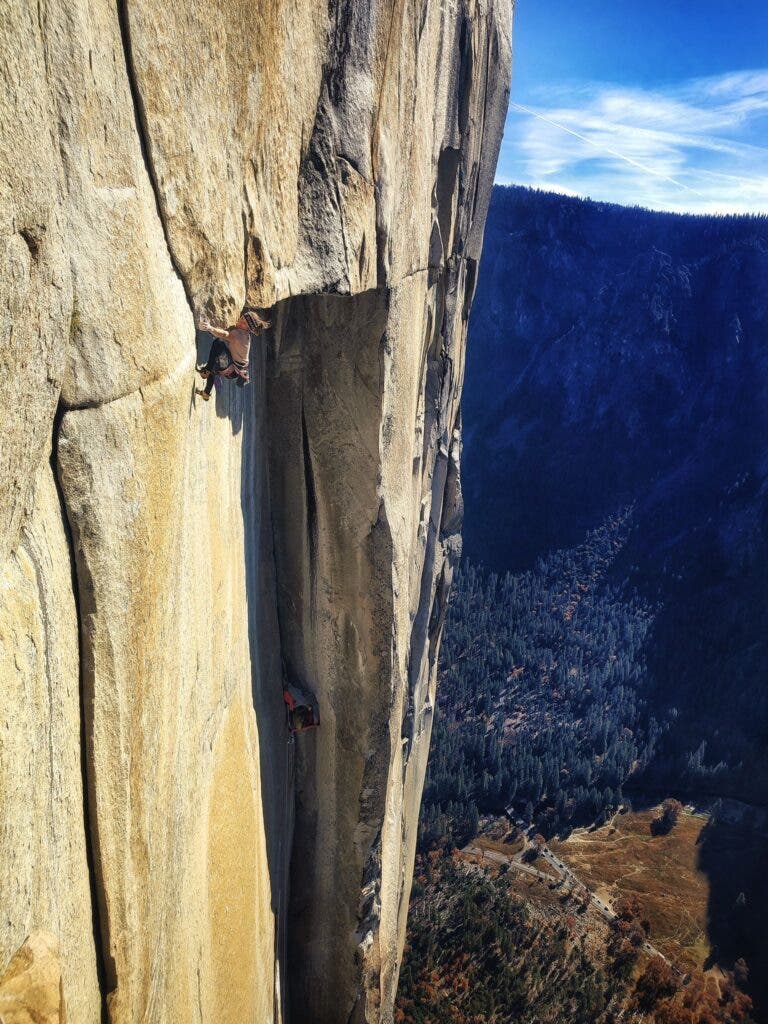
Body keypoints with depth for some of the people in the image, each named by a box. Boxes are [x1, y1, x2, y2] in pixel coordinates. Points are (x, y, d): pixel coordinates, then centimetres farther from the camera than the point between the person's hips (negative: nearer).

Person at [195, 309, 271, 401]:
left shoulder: (240, 334, -26)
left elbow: (226, 335, -45)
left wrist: (210, 329, -60)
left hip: (232, 369, -10)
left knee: (218, 342, -26)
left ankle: (207, 370, -17)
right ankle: (206, 393, 44)